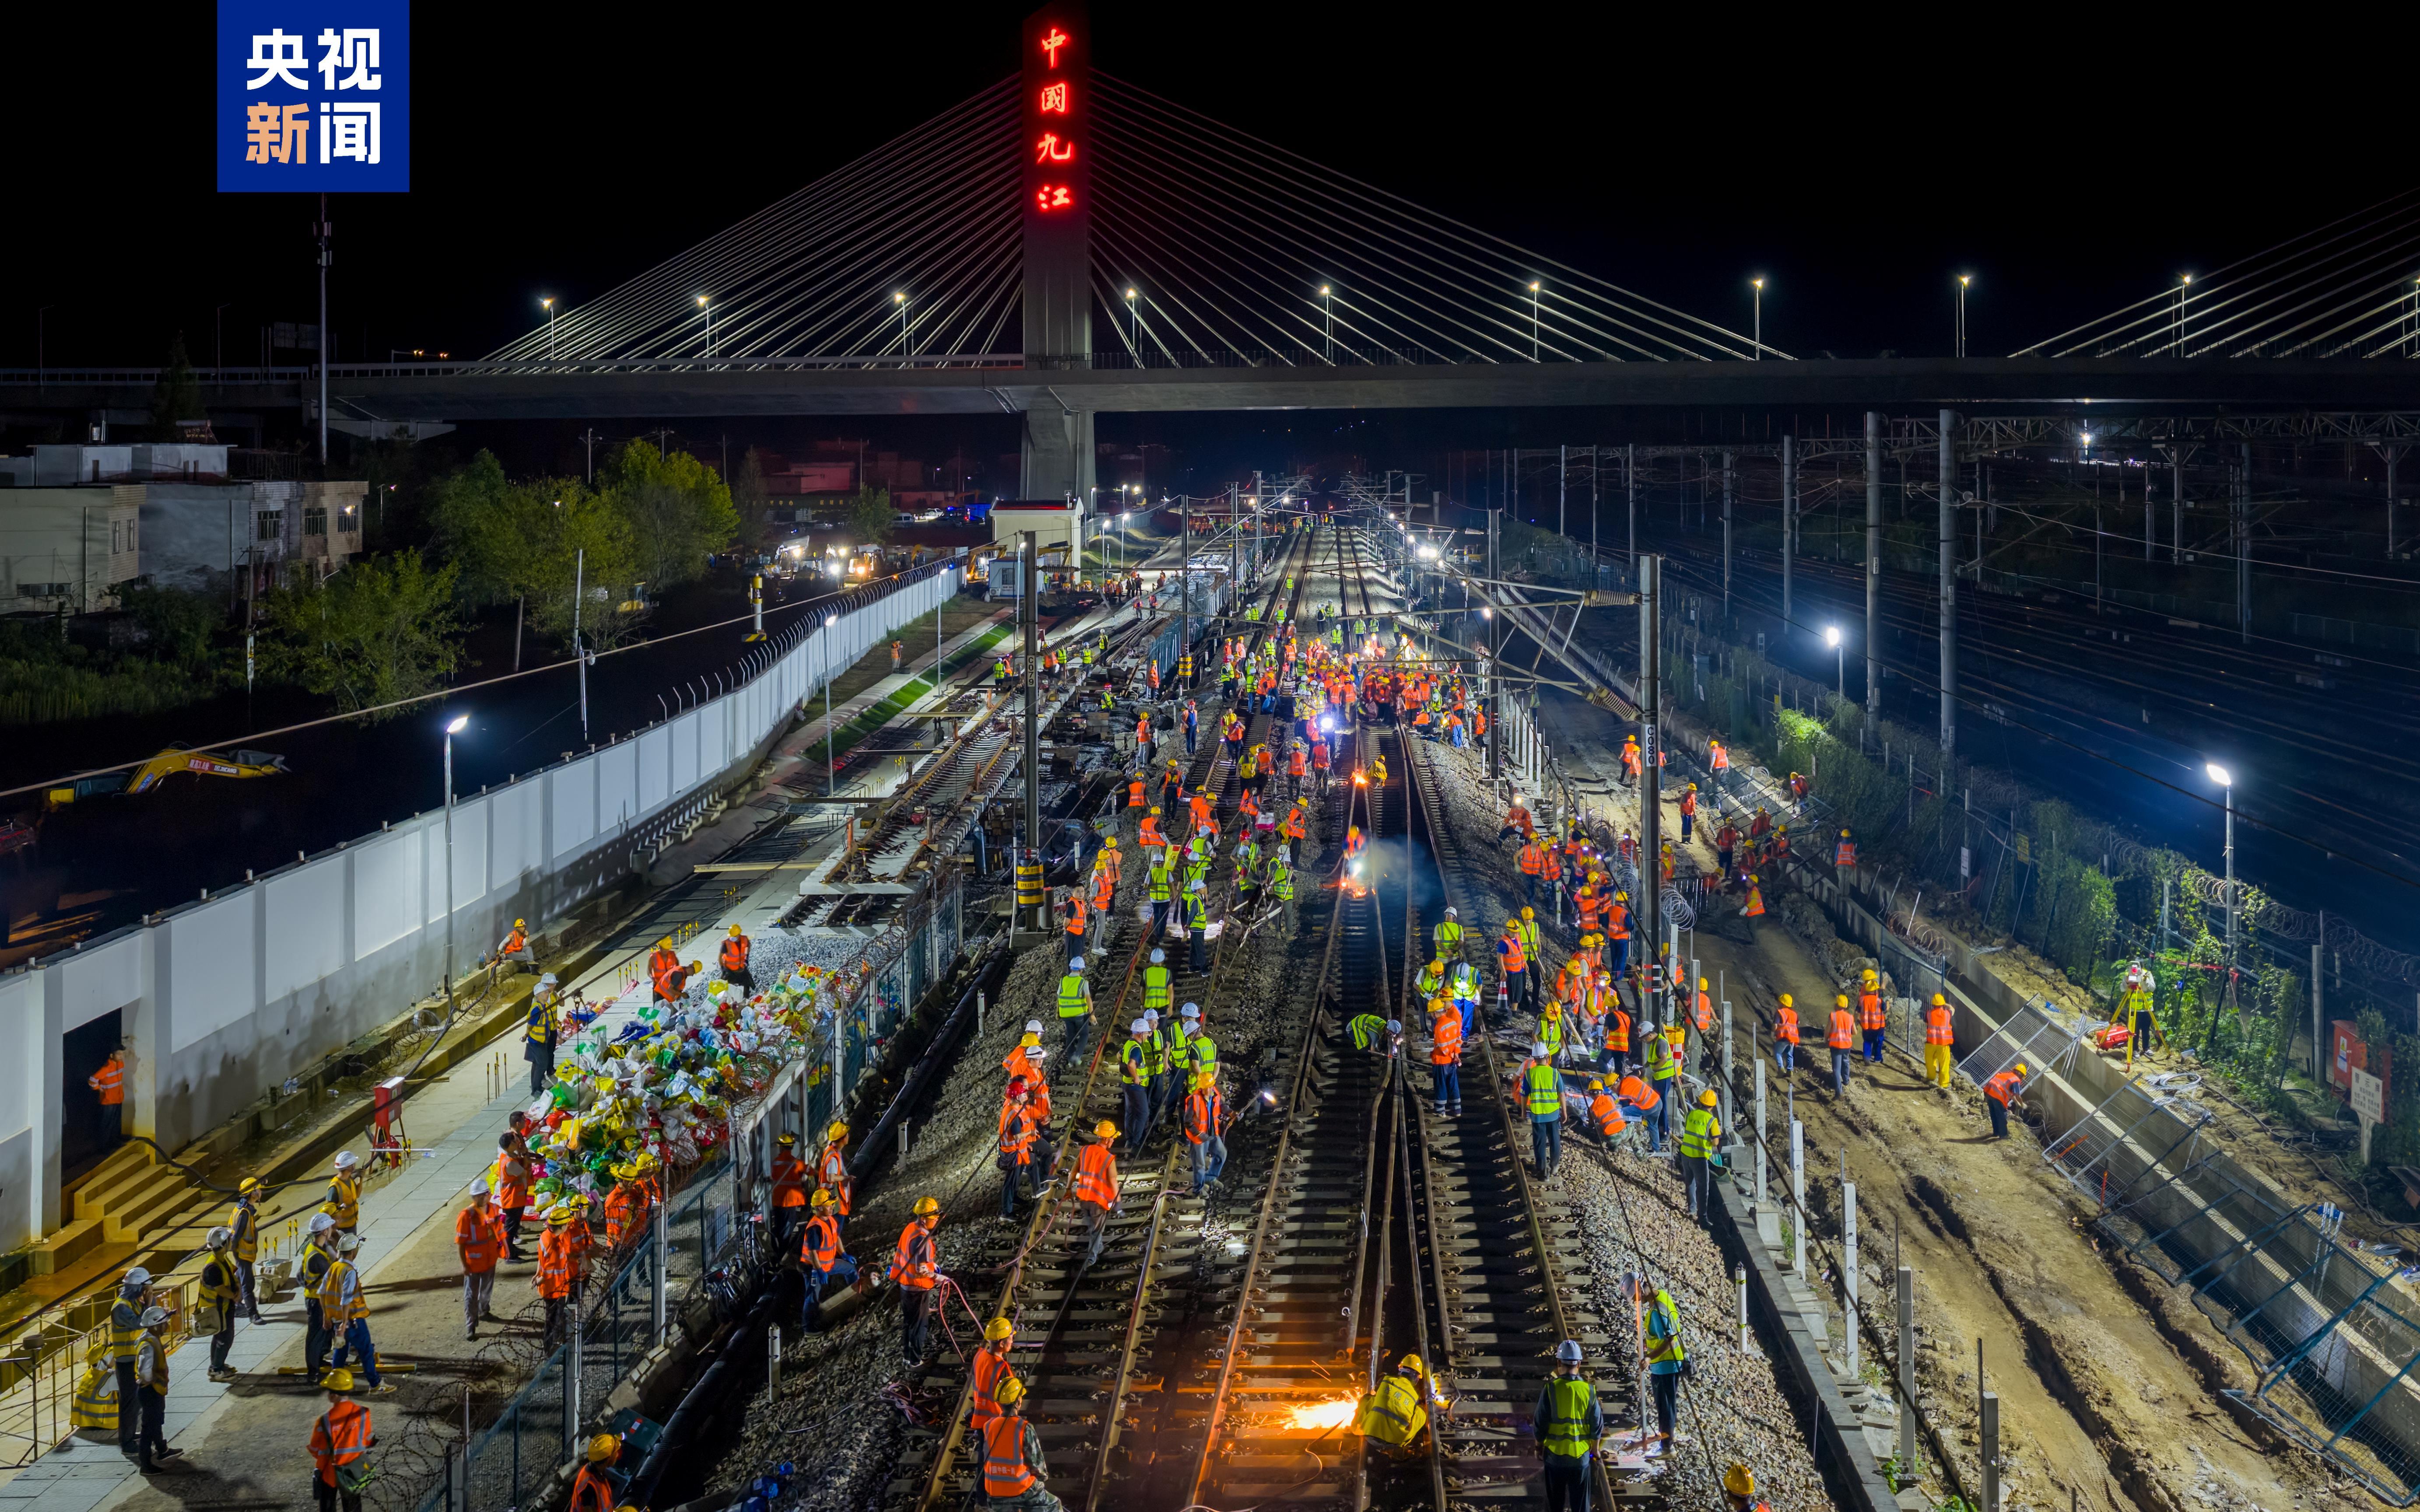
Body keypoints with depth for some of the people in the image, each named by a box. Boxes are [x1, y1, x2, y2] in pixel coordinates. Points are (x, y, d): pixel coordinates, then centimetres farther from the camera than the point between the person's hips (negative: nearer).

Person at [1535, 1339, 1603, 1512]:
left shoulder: (1551, 1389, -12)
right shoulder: (1588, 1390, -6)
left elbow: (1540, 1423, -7)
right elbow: (1597, 1424, 0)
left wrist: (1539, 1445, 10)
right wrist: (1595, 1447, 15)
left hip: (1555, 1454, -1)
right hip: (1581, 1455, 1)